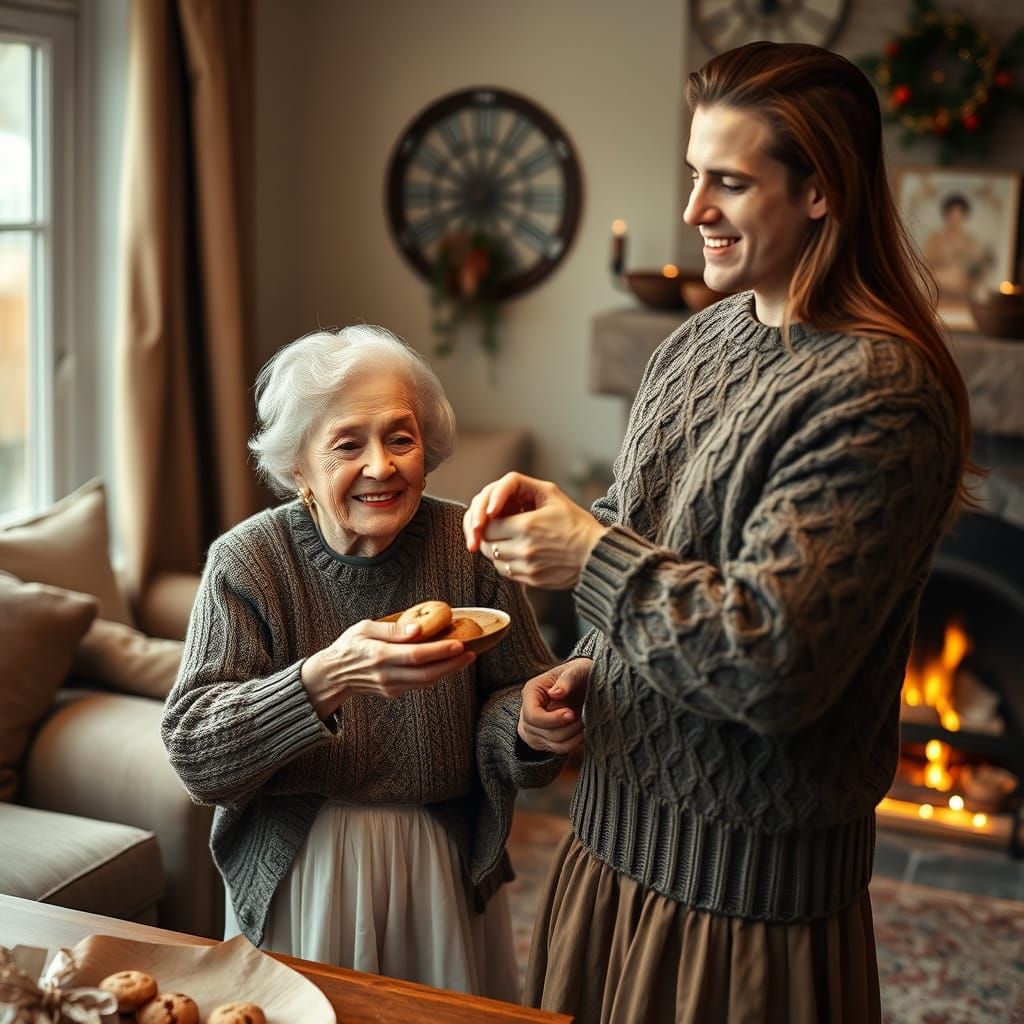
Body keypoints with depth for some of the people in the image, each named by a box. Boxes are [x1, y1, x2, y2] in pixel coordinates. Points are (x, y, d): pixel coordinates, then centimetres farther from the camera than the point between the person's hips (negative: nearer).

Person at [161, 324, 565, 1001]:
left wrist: (528, 725, -30)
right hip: (296, 882, -1)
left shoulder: (468, 548, -11)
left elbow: (512, 691, -7)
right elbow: (192, 754, -21)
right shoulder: (247, 561, -14)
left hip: (442, 872, 1)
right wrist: (327, 677, -37)